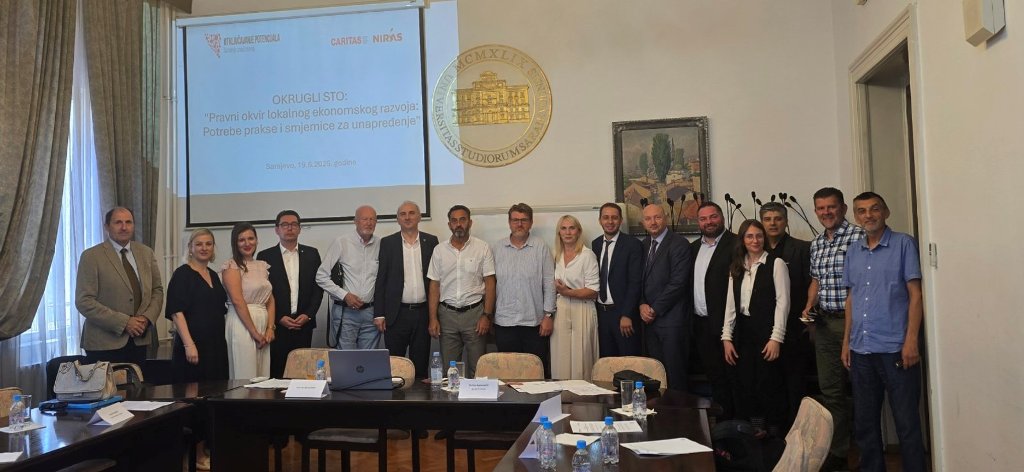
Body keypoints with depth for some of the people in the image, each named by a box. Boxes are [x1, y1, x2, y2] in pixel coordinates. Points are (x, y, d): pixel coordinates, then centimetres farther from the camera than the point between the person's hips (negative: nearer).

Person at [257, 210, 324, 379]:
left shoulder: (311, 254, 9)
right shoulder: (265, 256, 3)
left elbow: (318, 287, 8)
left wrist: (308, 314, -4)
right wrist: (278, 318, -7)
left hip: (304, 323, 2)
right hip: (276, 325, -1)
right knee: (276, 371, -3)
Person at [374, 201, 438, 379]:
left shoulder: (431, 241, 6)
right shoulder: (387, 243, 2)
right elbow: (380, 279, 1)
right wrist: (379, 314, -3)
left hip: (423, 312, 1)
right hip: (396, 313, -1)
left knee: (421, 364, 8)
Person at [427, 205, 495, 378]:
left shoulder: (483, 248, 0)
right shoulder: (439, 250, 6)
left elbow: (489, 283, -1)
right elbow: (434, 286, 7)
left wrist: (486, 315, -9)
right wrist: (433, 318, 0)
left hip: (475, 312, -2)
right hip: (447, 314, 2)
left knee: (477, 367, 1)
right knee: (448, 367, 4)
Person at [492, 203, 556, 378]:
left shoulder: (541, 248, 1)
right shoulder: (496, 248, 6)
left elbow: (549, 283, 0)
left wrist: (548, 315, -4)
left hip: (534, 321, -1)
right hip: (504, 322, 1)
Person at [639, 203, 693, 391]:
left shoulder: (679, 244, -8)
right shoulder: (644, 245, 14)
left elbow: (678, 283, -14)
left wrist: (654, 309, -10)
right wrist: (642, 305, -2)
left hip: (671, 318, -6)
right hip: (649, 318, 6)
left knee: (674, 372, -1)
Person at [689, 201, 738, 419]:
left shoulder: (735, 244, -9)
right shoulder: (694, 247, 14)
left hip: (725, 322, -7)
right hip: (701, 324, 7)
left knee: (733, 375, 2)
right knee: (714, 376, 15)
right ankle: (722, 419, 26)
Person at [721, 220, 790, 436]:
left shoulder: (775, 264, -3)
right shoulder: (736, 268, 12)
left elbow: (782, 302, -7)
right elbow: (731, 304, 11)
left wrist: (776, 338, -13)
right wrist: (727, 337, 5)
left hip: (766, 330, -5)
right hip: (742, 331, 5)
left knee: (768, 385, -2)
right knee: (745, 385, 6)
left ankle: (774, 434, 12)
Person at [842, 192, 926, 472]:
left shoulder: (903, 244, -2)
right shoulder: (853, 252, 12)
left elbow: (915, 294, -5)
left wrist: (911, 340, -12)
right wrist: (846, 341, 11)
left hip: (895, 349, -5)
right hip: (861, 351, 5)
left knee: (907, 423, 1)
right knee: (864, 423, 12)